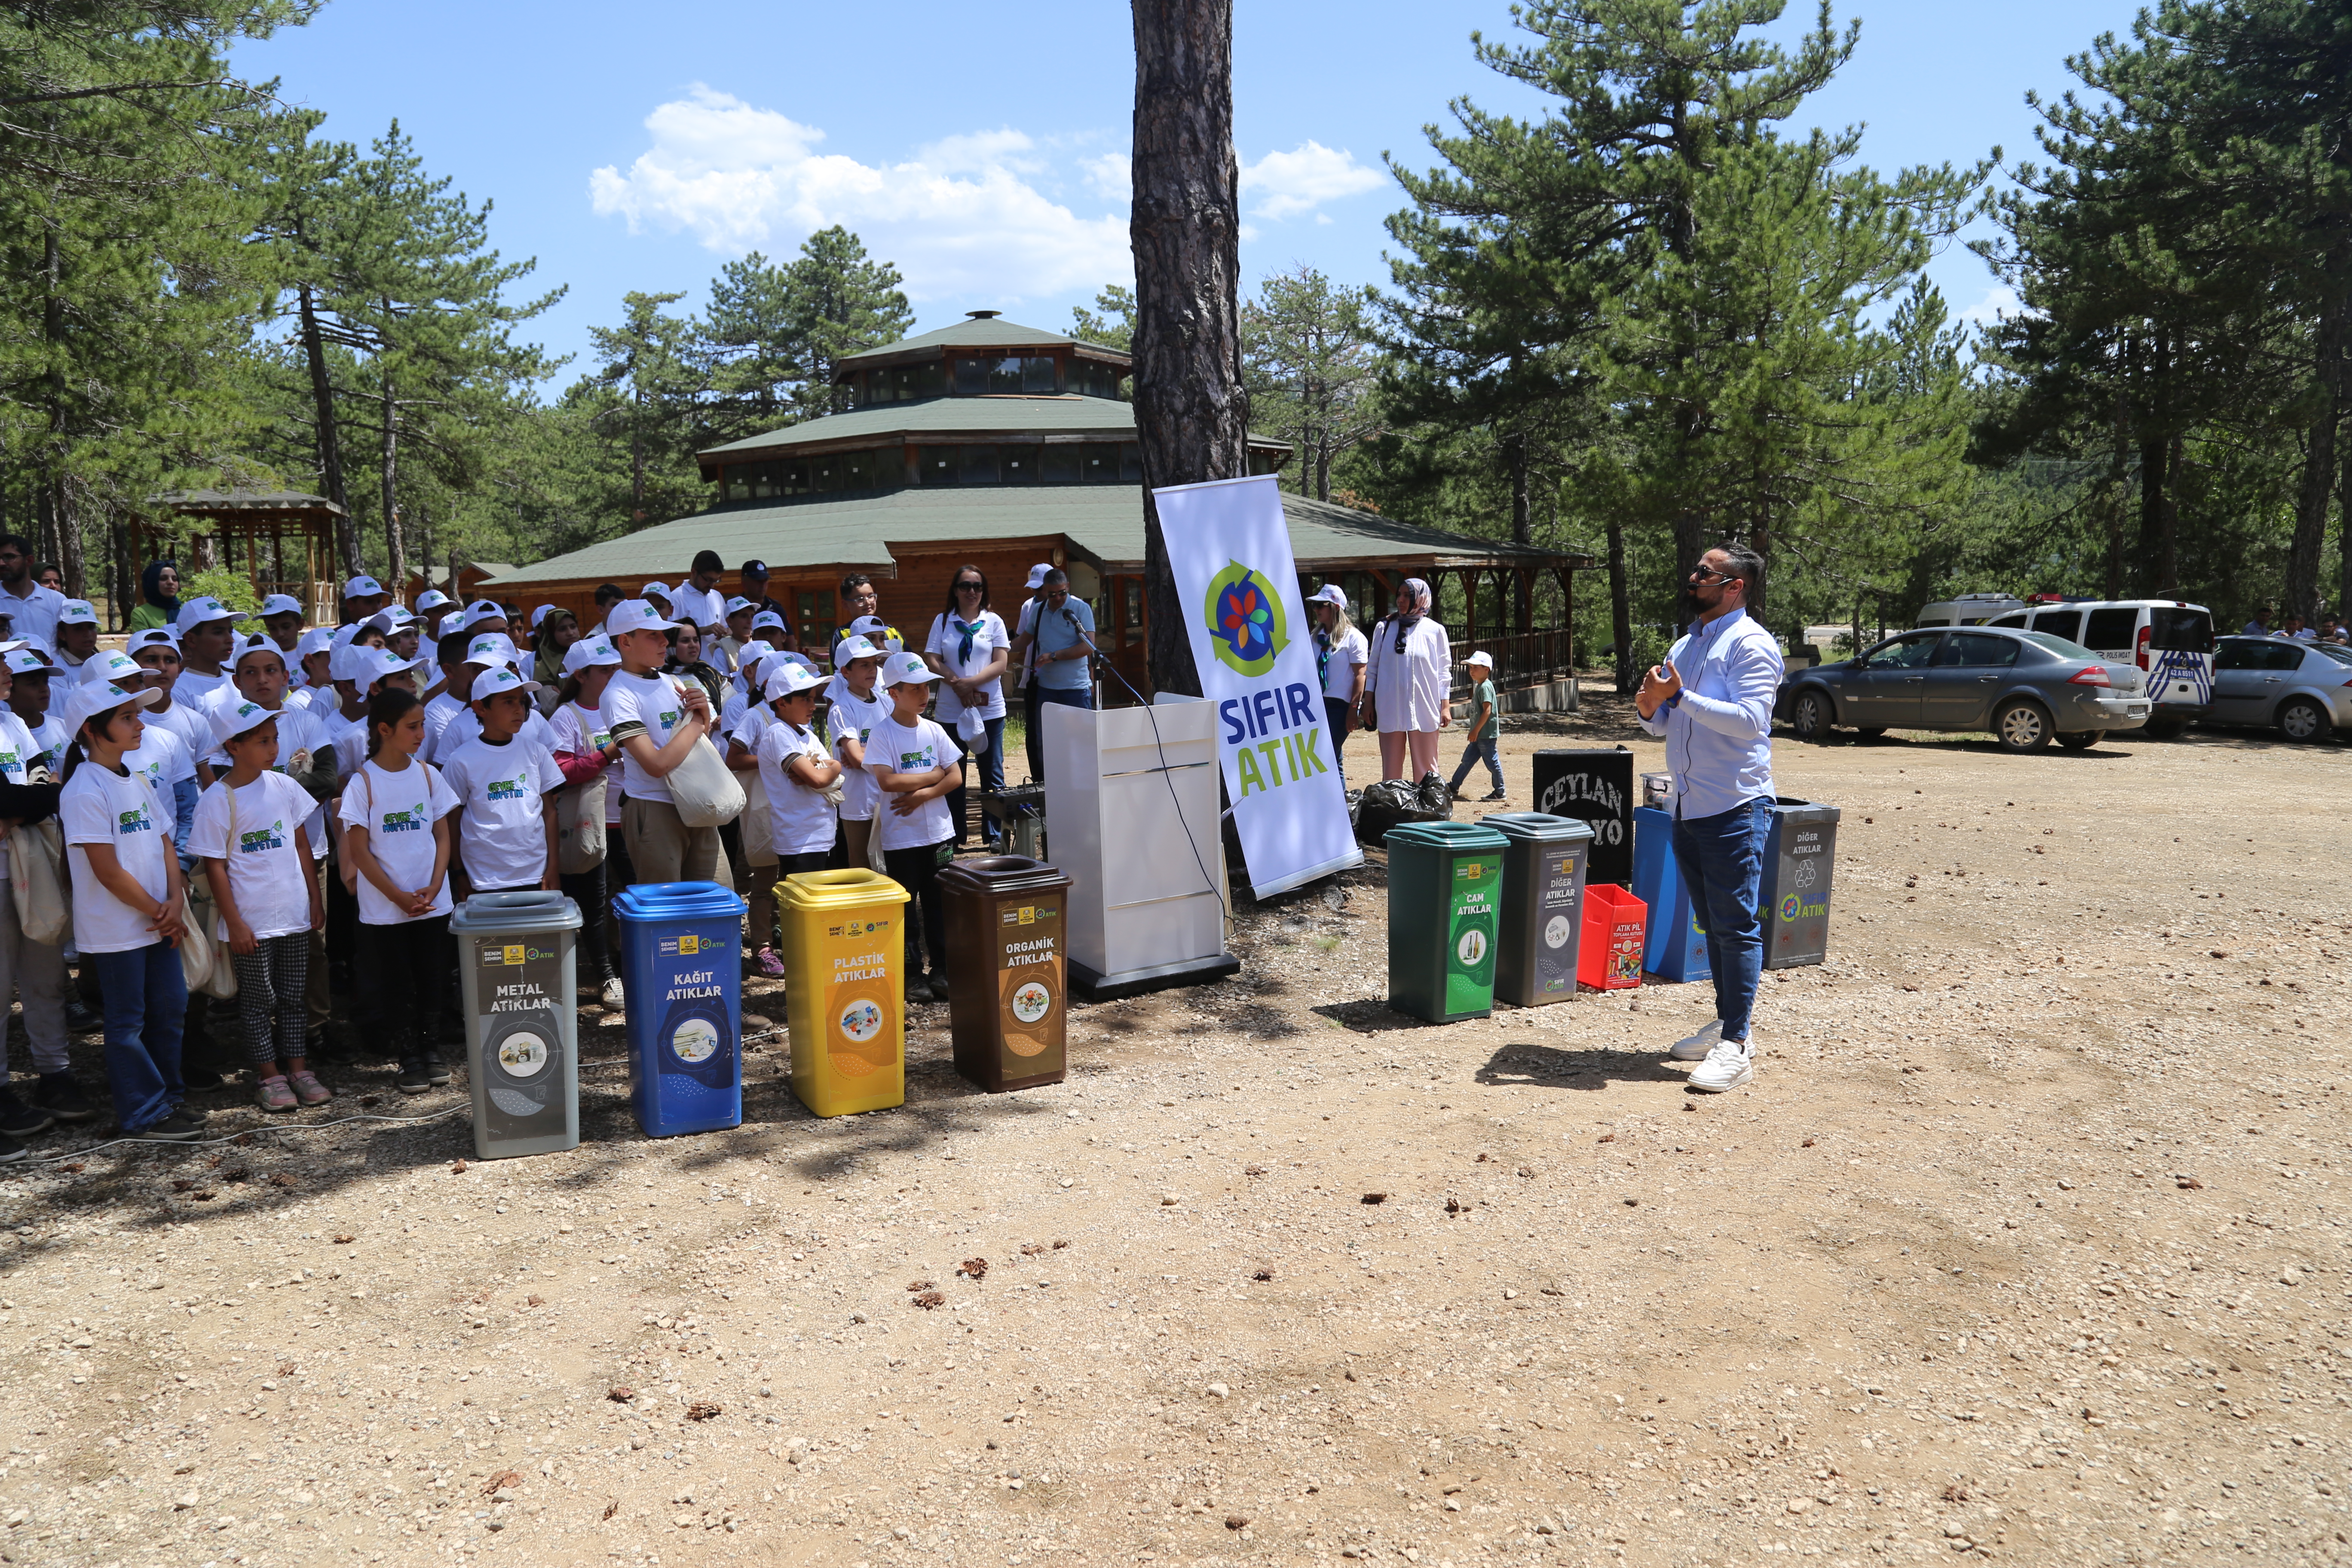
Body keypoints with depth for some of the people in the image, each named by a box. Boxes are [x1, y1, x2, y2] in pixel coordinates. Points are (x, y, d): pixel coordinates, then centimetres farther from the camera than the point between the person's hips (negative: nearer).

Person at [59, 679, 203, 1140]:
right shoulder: (85, 791, -17)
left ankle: (168, 1096, 27)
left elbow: (164, 845, 11)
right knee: (128, 1022, 4)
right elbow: (108, 872, -19)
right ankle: (145, 1115, 12)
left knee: (170, 1008, 14)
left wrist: (175, 902, -4)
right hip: (116, 931, -8)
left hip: (159, 924, 8)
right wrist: (157, 912, -11)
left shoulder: (136, 782, 9)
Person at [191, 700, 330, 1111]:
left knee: (294, 995, 12)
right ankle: (269, 1075, 18)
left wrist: (315, 898, 10)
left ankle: (298, 1068, 21)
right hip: (251, 922, -4)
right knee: (258, 1000, 7)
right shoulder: (217, 800, -11)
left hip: (294, 914, 4)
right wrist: (234, 923, -11)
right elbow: (215, 865, -9)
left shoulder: (283, 786, 3)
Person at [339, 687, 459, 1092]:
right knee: (396, 985, 6)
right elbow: (360, 850, -8)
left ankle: (427, 1044, 24)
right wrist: (398, 897, -12)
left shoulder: (427, 775, 3)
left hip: (432, 903, 3)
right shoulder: (363, 782, -8)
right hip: (384, 909, -3)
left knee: (428, 979, 10)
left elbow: (443, 835, 6)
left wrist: (434, 886, -8)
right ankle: (409, 1056, 16)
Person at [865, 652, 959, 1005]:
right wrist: (933, 776, -12)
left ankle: (943, 970, 18)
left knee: (940, 904, 9)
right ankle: (912, 976, 13)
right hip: (901, 838, -4)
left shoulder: (934, 731, 5)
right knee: (906, 908, 4)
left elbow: (955, 777, 1)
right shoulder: (882, 735, -8)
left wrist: (922, 794, -14)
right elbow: (888, 781, -19)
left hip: (938, 833, 4)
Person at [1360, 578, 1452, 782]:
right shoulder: (1384, 628, 7)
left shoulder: (1435, 631, 2)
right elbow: (1372, 668, 11)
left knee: (1425, 769, 3)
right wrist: (1368, 703, 6)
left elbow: (1444, 671, 4)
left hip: (1424, 709, -2)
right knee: (1391, 768, 4)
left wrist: (1445, 706, -1)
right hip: (1390, 708, 2)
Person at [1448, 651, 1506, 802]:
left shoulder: (1485, 687, -16)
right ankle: (1454, 787, 19)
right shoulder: (1480, 686, 15)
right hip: (1480, 734, 10)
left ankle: (1500, 793, 6)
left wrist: (1476, 731, -21)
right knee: (1467, 760, 13)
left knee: (1492, 762, -2)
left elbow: (1488, 711, -23)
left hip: (1487, 734, -10)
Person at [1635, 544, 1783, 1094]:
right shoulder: (1685, 645, 17)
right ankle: (1728, 1022, 26)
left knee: (1736, 924, -6)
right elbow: (1666, 724, 21)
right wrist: (1652, 709, -1)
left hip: (1734, 806, -8)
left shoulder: (1751, 643, -9)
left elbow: (1751, 718, -22)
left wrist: (1680, 696, -23)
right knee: (1712, 922, 15)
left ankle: (1737, 1045, -2)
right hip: (1689, 803, 9)